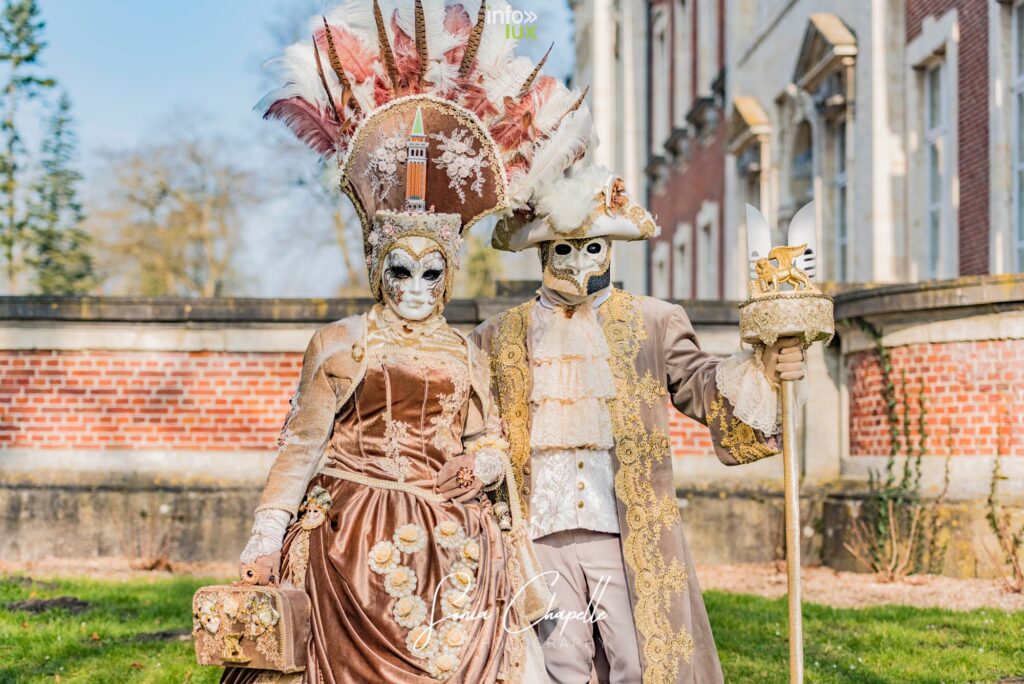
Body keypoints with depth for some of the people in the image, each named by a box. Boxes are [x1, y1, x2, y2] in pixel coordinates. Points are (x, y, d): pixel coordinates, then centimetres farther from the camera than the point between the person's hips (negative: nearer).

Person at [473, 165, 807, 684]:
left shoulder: (654, 324, 9)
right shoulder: (501, 338, 11)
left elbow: (701, 384, 2)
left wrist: (761, 370, -15)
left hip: (631, 537, -1)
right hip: (540, 537, 1)